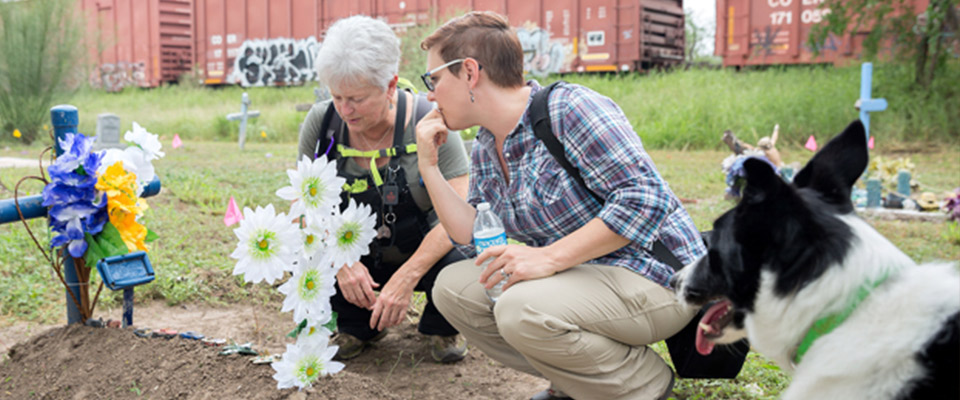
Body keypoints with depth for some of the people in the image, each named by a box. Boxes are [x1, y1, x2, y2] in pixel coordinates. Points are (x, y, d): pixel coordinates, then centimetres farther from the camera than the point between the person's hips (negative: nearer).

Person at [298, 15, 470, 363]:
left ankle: (441, 327, 5)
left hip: (423, 254, -3)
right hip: (358, 256, 3)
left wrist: (405, 279, -36)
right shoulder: (321, 121, -13)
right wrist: (342, 260, -27)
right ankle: (357, 326, 7)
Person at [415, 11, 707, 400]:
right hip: (579, 278, 9)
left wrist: (550, 257, -28)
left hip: (654, 277, -8)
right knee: (453, 288, -2)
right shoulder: (484, 151, 9)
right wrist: (429, 167, -3)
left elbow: (644, 198, -25)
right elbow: (474, 237, 3)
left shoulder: (570, 108, -17)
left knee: (522, 310, -31)